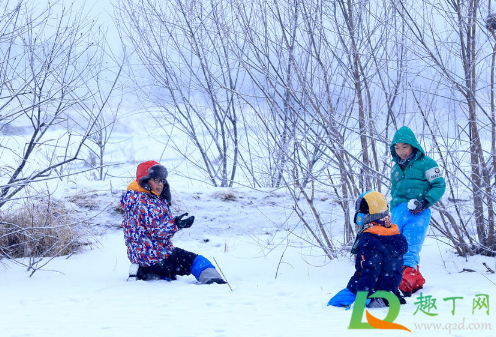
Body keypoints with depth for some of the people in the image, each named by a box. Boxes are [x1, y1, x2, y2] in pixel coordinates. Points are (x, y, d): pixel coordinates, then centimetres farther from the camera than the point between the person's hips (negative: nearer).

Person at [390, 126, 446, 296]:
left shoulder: (425, 163, 2)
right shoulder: (396, 168, 21)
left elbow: (439, 185, -3)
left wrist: (425, 202, -14)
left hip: (417, 213, -6)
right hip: (398, 211, 6)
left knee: (409, 249, -15)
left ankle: (404, 284, -25)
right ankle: (417, 281, 3)